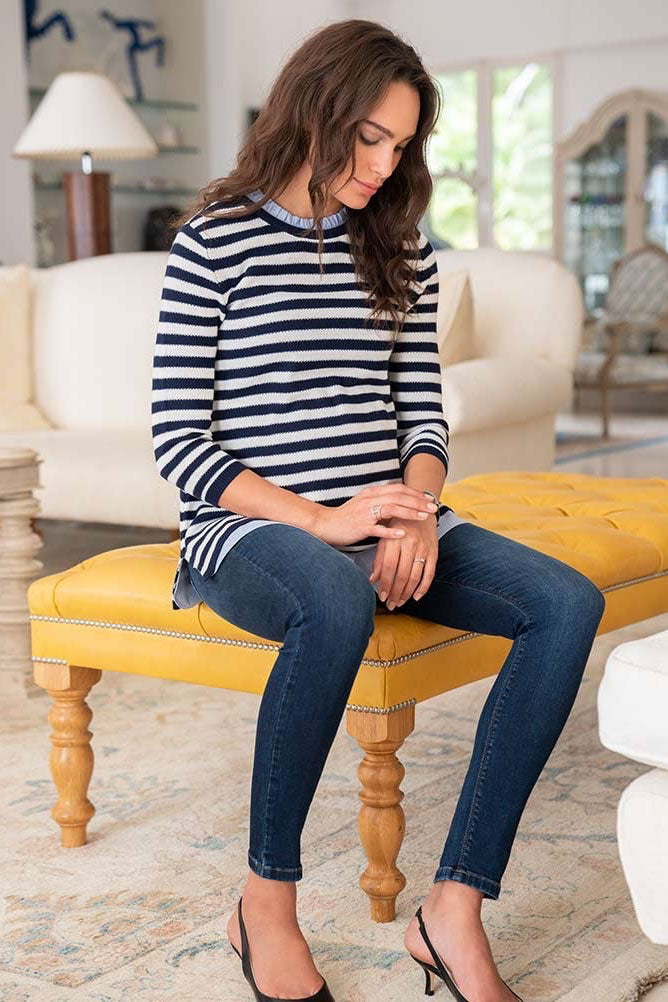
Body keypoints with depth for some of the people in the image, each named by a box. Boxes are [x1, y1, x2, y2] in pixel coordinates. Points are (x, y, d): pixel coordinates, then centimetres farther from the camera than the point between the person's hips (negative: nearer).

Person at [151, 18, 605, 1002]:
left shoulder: (402, 252, 13)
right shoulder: (214, 240, -3)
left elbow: (424, 414, 12)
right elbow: (179, 441, -8)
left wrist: (416, 515, -10)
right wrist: (320, 520, -18)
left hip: (382, 521, 6)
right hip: (250, 525, -5)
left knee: (569, 604, -19)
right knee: (339, 599, -40)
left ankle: (455, 911, -18)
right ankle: (266, 909, -20)